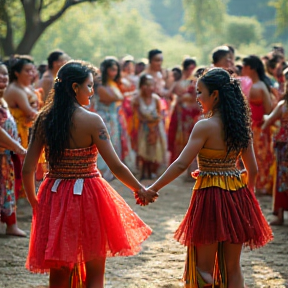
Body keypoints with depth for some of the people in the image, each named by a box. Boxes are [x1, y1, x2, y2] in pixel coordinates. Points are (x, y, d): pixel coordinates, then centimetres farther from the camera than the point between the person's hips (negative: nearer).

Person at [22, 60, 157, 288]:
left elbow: (28, 169, -1)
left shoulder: (44, 120, -1)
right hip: (88, 196, -4)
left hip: (54, 196, 4)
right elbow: (116, 166, -14)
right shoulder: (91, 120, -13)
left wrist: (33, 201, 14)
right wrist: (141, 190, 0)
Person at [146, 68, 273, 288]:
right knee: (233, 268, 13)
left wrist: (153, 189, -12)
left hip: (210, 196, -6)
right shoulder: (240, 125, 5)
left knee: (204, 268, 6)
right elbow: (252, 170, 10)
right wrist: (247, 196, 23)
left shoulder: (205, 127, -14)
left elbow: (181, 165, -18)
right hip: (237, 195, 6)